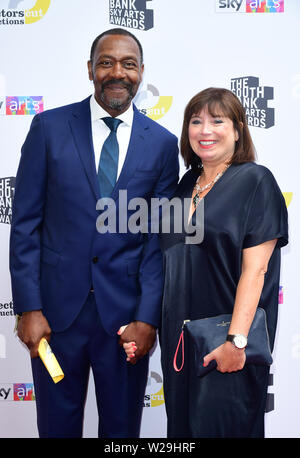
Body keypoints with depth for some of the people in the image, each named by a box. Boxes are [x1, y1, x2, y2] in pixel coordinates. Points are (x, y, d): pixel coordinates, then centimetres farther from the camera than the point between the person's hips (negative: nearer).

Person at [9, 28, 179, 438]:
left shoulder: (162, 143, 1)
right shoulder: (49, 127, -1)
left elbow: (161, 237, 0)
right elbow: (25, 223, -2)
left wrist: (148, 318, -7)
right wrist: (28, 308, -7)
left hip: (125, 314, 1)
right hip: (56, 308, 0)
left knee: (122, 425, 17)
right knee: (57, 424, 17)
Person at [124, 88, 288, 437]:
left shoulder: (255, 181, -8)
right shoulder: (186, 185, 10)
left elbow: (255, 269, -15)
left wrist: (236, 340, -21)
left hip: (225, 338, -6)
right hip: (179, 336, 6)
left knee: (219, 424, 4)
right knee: (181, 422, 16)